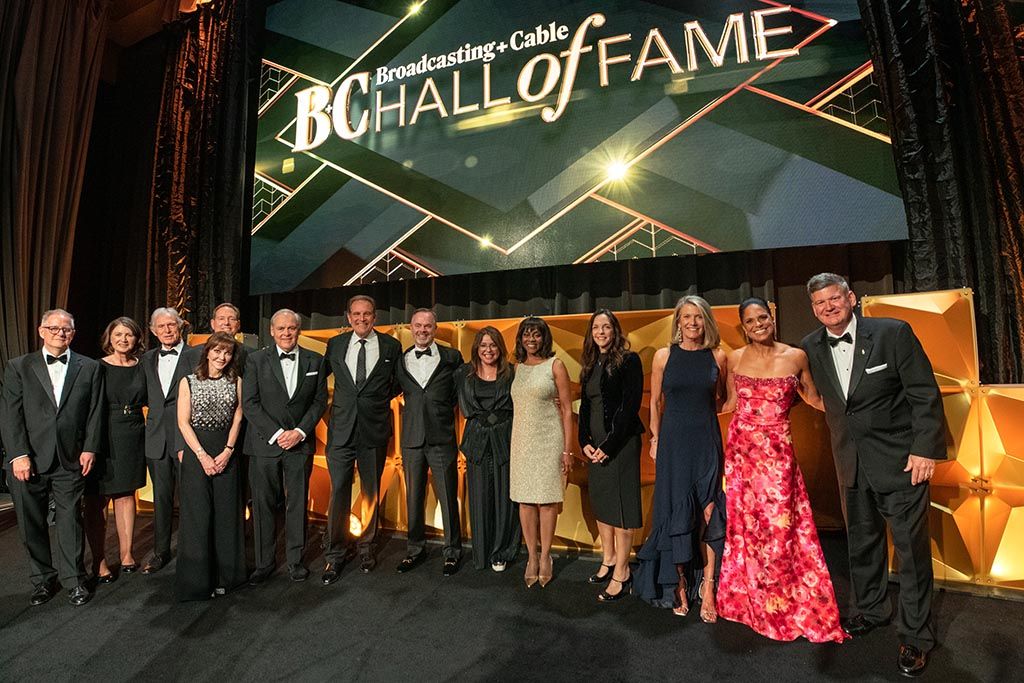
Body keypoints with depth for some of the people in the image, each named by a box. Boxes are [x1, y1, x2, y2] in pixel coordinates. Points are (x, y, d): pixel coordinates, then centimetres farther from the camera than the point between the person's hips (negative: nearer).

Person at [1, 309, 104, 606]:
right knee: (31, 524, 11)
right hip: (28, 460, 1)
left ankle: (74, 580, 19)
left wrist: (90, 449, -4)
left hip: (70, 459, -1)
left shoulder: (89, 368, 5)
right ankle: (43, 579, 28)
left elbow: (95, 412, 3)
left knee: (70, 521, 7)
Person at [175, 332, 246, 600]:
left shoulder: (235, 382, 7)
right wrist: (202, 455, -10)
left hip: (226, 451, 2)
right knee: (197, 514, 0)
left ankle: (223, 576, 19)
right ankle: (197, 580, 14)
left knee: (226, 514, 6)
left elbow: (237, 418, 5)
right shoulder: (188, 382, 1)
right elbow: (183, 422, -3)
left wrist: (227, 451, -6)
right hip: (196, 451, -2)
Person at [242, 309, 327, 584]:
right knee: (263, 505, 7)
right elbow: (249, 404, -3)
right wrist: (276, 434, -11)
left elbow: (320, 401, 4)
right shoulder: (256, 360, 1)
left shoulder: (315, 361, 5)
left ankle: (295, 559, 22)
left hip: (300, 443, 1)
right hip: (265, 443, 0)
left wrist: (299, 432, -8)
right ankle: (264, 562, 23)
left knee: (298, 504, 8)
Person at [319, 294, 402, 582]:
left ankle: (366, 548, 31)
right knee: (338, 494, 3)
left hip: (374, 431, 0)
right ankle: (335, 555, 19)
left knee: (371, 493, 13)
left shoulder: (391, 346, 0)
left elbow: (398, 383, 12)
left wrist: (381, 399, 3)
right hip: (341, 430, 1)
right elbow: (319, 376, 16)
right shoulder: (335, 345, 5)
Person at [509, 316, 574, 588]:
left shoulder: (555, 365, -2)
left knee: (546, 500, 2)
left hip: (548, 440, -4)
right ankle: (532, 557, 21)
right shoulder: (517, 368, 11)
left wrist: (567, 450, -9)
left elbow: (567, 410, -4)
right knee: (525, 500, 7)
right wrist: (511, 444, 8)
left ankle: (545, 557, 19)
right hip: (521, 441, 4)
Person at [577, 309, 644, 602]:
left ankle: (622, 573, 11)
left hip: (620, 443, -7)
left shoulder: (629, 361, -8)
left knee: (620, 504, -1)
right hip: (595, 446, 7)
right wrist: (584, 442, 1)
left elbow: (630, 405, -14)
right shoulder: (590, 365, 13)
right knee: (600, 504, 13)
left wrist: (609, 444, -15)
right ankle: (608, 560, 29)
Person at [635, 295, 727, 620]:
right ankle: (679, 584, 21)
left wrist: (701, 415, 4)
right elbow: (655, 402, 6)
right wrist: (655, 439, 3)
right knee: (676, 512, 6)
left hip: (707, 441, 1)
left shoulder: (717, 356, 2)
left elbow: (721, 399, 16)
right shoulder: (664, 356, 0)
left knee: (709, 513, 0)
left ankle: (707, 586, 11)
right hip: (673, 441, 0)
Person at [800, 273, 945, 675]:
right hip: (851, 465, 4)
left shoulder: (893, 333, -11)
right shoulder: (811, 348, 0)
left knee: (911, 548, 4)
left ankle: (915, 636, 22)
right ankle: (871, 610, 38)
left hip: (900, 459, -4)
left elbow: (925, 395, -10)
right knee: (862, 542, 18)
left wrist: (925, 449, -14)